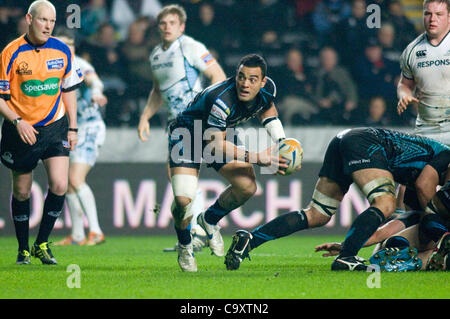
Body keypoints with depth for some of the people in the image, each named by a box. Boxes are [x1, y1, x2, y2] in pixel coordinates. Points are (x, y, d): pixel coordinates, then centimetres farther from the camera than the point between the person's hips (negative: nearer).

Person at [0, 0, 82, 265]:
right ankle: (23, 249, 24)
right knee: (22, 192, 7)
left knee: (60, 185, -13)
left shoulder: (62, 51, 0)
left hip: (55, 126, 2)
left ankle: (42, 244, 4)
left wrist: (72, 128, 8)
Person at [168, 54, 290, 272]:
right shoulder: (222, 100, -40)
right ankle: (184, 246, 11)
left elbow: (266, 109, 8)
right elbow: (215, 145, -36)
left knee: (247, 187, -12)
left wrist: (281, 141, -5)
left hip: (223, 133, 6)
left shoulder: (268, 89, -18)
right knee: (183, 200, -22)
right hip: (186, 135, -6)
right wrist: (256, 158, -40)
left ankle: (209, 220, 20)